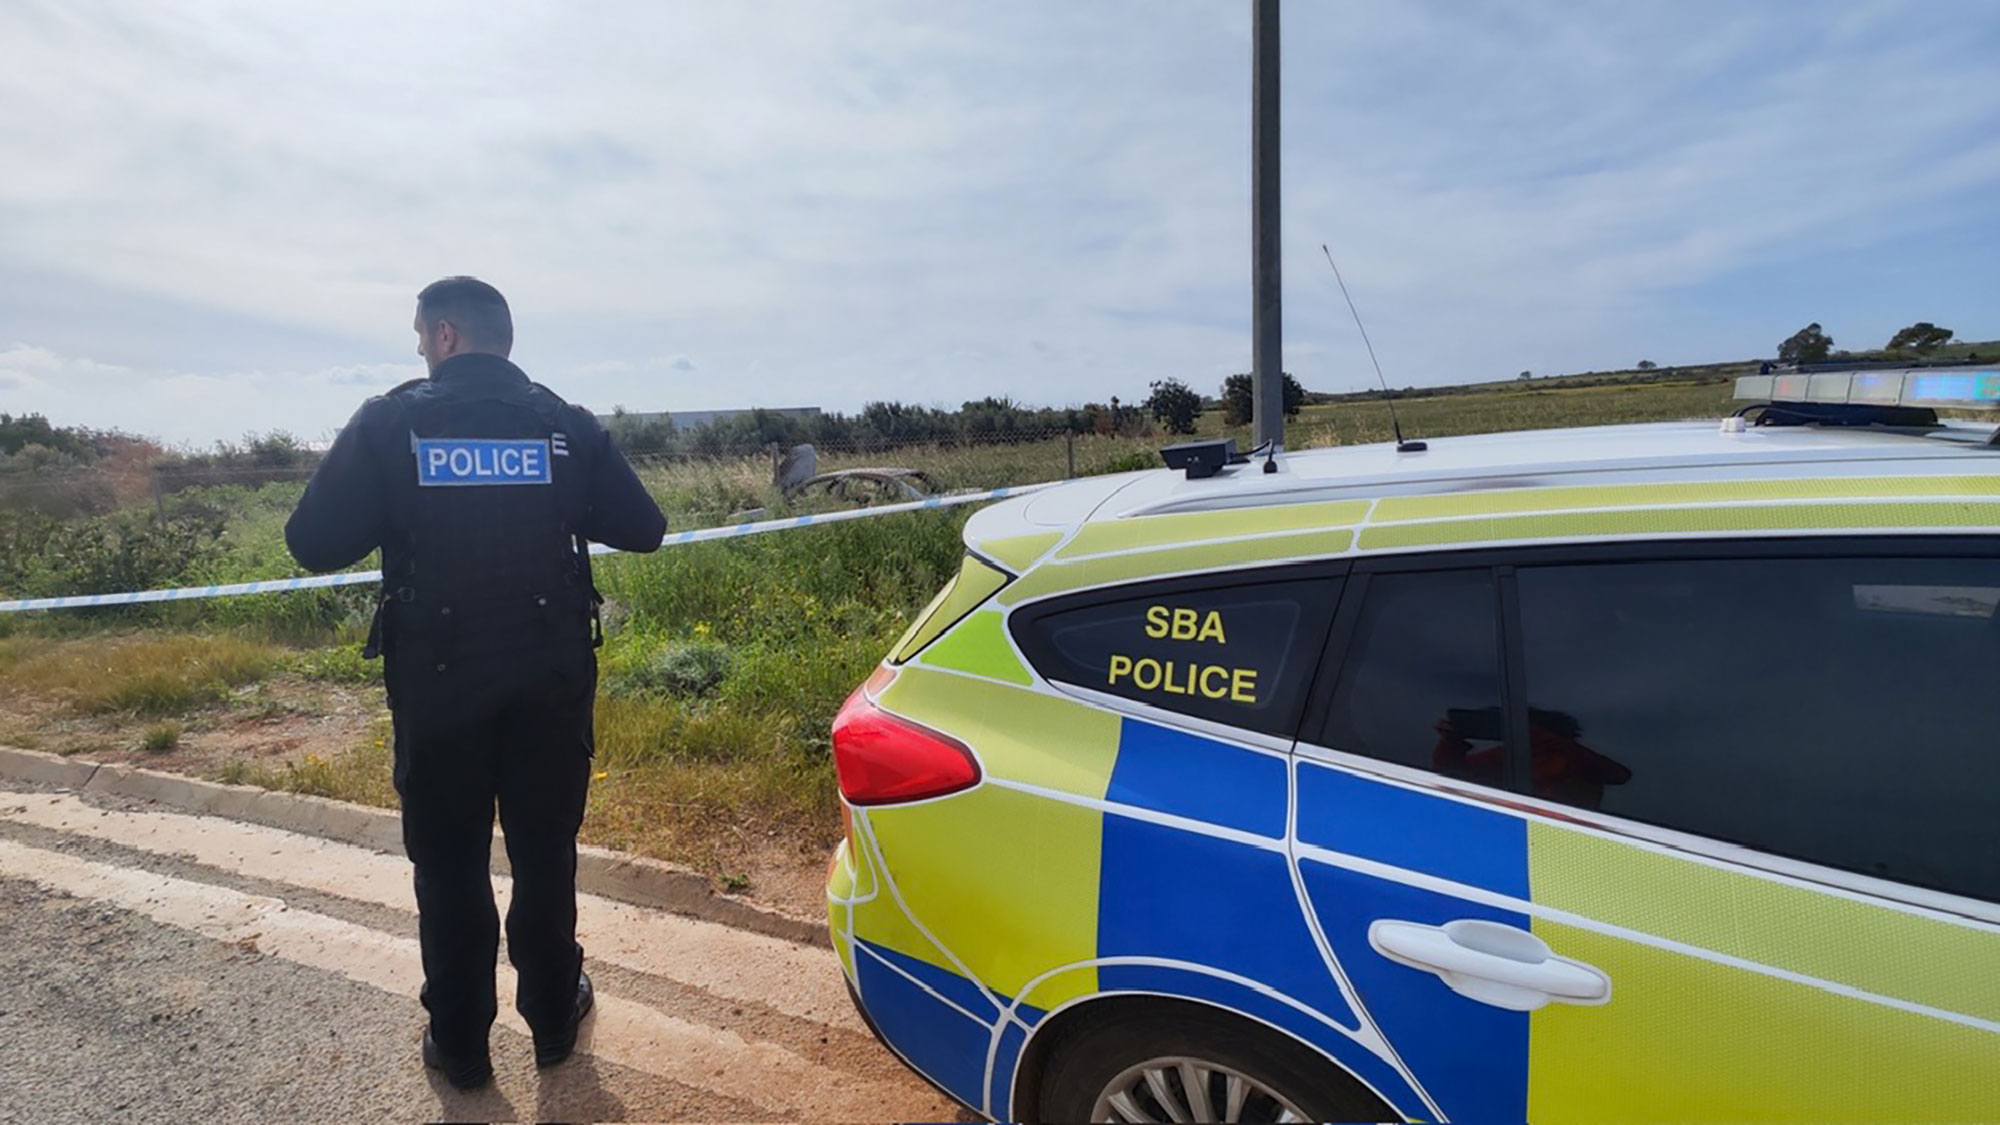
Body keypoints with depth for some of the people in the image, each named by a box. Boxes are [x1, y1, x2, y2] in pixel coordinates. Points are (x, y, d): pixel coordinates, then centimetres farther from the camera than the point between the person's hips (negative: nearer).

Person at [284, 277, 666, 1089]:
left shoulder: (389, 421, -7)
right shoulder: (566, 424, -3)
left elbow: (314, 544, -8)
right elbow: (642, 530, 0)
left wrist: (402, 518, 9)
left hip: (438, 684, -1)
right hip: (550, 679, 2)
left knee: (448, 864, 15)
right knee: (545, 853, 17)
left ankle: (459, 1043, 27)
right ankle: (554, 1018, 31)